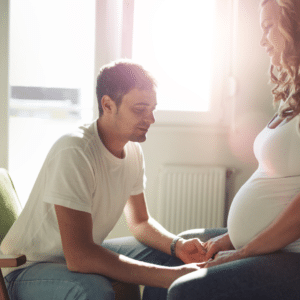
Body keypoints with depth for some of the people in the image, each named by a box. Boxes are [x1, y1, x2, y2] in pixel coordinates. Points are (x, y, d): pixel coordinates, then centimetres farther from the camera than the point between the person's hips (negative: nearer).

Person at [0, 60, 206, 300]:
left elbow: (140, 222, 10)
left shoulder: (133, 151, -1)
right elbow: (78, 256, -35)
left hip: (84, 255, 8)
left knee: (168, 257, -2)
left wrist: (177, 246, -11)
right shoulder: (74, 152, -28)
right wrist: (170, 277, -35)